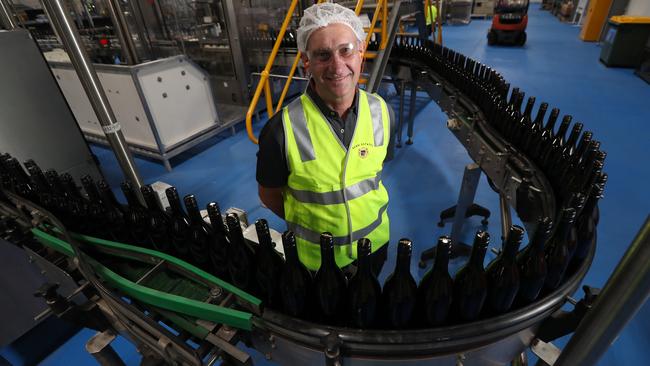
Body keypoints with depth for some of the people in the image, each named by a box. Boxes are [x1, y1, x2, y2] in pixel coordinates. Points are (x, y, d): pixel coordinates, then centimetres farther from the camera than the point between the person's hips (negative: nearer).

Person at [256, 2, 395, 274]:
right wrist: (312, 224, -6)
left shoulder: (381, 112, -13)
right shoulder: (282, 129, -26)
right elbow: (269, 194, -11)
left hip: (376, 240, 4)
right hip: (317, 256, -3)